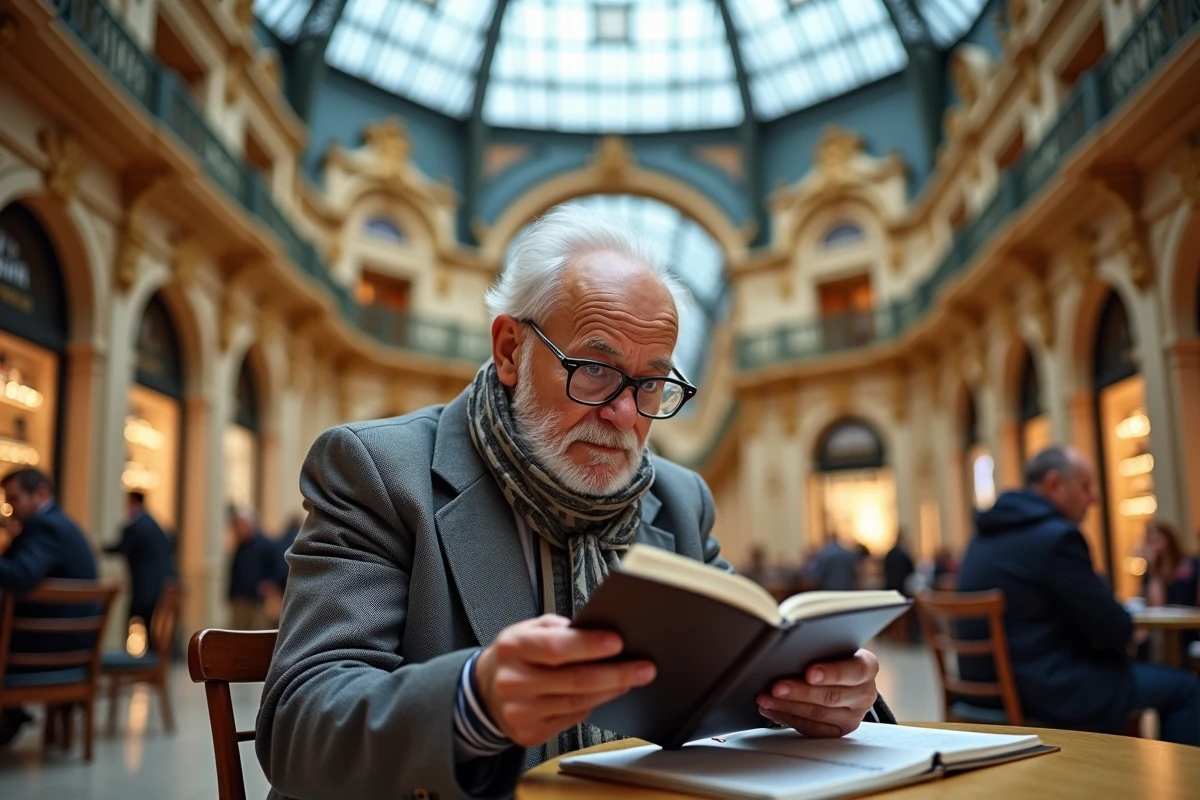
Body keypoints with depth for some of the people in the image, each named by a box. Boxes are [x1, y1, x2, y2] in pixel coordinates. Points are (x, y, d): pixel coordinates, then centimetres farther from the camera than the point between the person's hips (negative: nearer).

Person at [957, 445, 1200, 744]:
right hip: (1046, 689, -9)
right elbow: (1115, 628, -13)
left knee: (1121, 665, 30)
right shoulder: (1057, 535, -19)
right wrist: (1123, 635, 8)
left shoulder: (988, 533, 10)